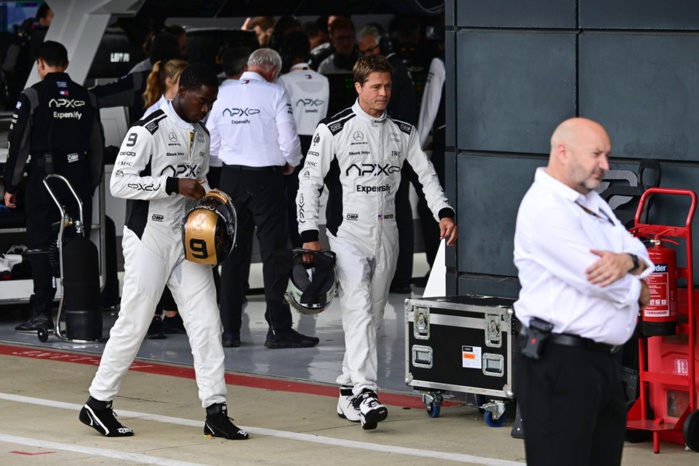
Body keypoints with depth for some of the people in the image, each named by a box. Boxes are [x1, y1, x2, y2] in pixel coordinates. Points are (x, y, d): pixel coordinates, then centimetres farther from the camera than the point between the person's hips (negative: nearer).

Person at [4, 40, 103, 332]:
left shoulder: (33, 96, -5)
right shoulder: (85, 97, 10)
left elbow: (19, 143, -6)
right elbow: (97, 144, 13)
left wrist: (10, 185, -1)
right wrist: (92, 184, 19)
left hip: (44, 177, -4)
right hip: (79, 177, 4)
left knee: (40, 245, -1)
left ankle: (42, 313, -7)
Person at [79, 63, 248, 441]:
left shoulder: (201, 134, 13)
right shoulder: (148, 131, -12)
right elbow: (120, 183, -18)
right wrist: (173, 185, -23)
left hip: (188, 239, 7)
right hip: (149, 238, -7)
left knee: (206, 322, 0)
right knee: (133, 322, -4)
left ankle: (216, 412, 1)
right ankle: (96, 405, 10)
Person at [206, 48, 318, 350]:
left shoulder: (224, 93, 3)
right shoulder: (274, 93, -9)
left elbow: (212, 141, 6)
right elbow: (288, 139, -10)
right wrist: (291, 163, 10)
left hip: (230, 177, 4)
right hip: (266, 178, -4)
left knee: (234, 253, 9)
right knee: (274, 251, -1)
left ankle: (230, 330, 10)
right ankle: (279, 330, -3)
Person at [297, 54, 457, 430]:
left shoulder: (402, 132, 10)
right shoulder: (334, 130, -4)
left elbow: (426, 175, 12)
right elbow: (309, 181, -2)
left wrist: (444, 213, -4)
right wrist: (309, 235, -8)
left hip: (386, 233, 5)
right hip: (348, 232, -5)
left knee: (373, 315, 8)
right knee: (359, 311, -18)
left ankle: (348, 393, 18)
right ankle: (364, 392, -26)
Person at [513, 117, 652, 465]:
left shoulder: (592, 202, 18)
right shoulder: (545, 208, -15)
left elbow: (642, 257, 14)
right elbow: (595, 279, -21)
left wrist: (628, 261, -12)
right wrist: (636, 289, 0)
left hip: (600, 359, 10)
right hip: (559, 362, -10)